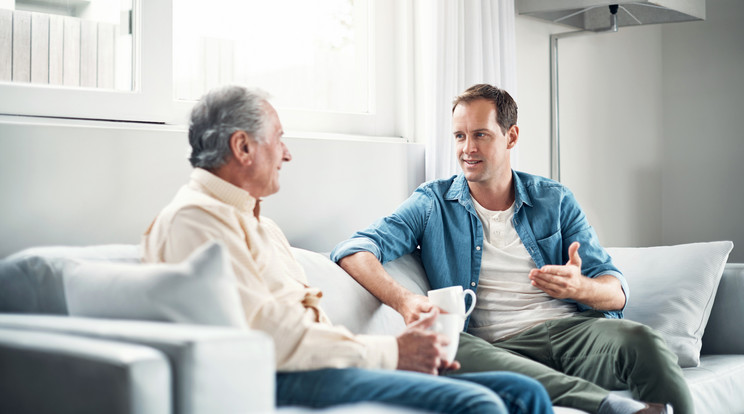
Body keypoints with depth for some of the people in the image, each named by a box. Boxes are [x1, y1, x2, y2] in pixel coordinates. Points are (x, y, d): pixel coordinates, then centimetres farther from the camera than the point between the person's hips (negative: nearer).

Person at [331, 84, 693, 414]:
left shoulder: (554, 200, 16)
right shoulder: (432, 204, 12)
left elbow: (617, 292, 10)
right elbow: (352, 250, -2)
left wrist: (579, 287, -16)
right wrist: (402, 300, -22)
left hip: (571, 330, 1)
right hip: (500, 348, 0)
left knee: (637, 338, -33)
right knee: (444, 347, -36)